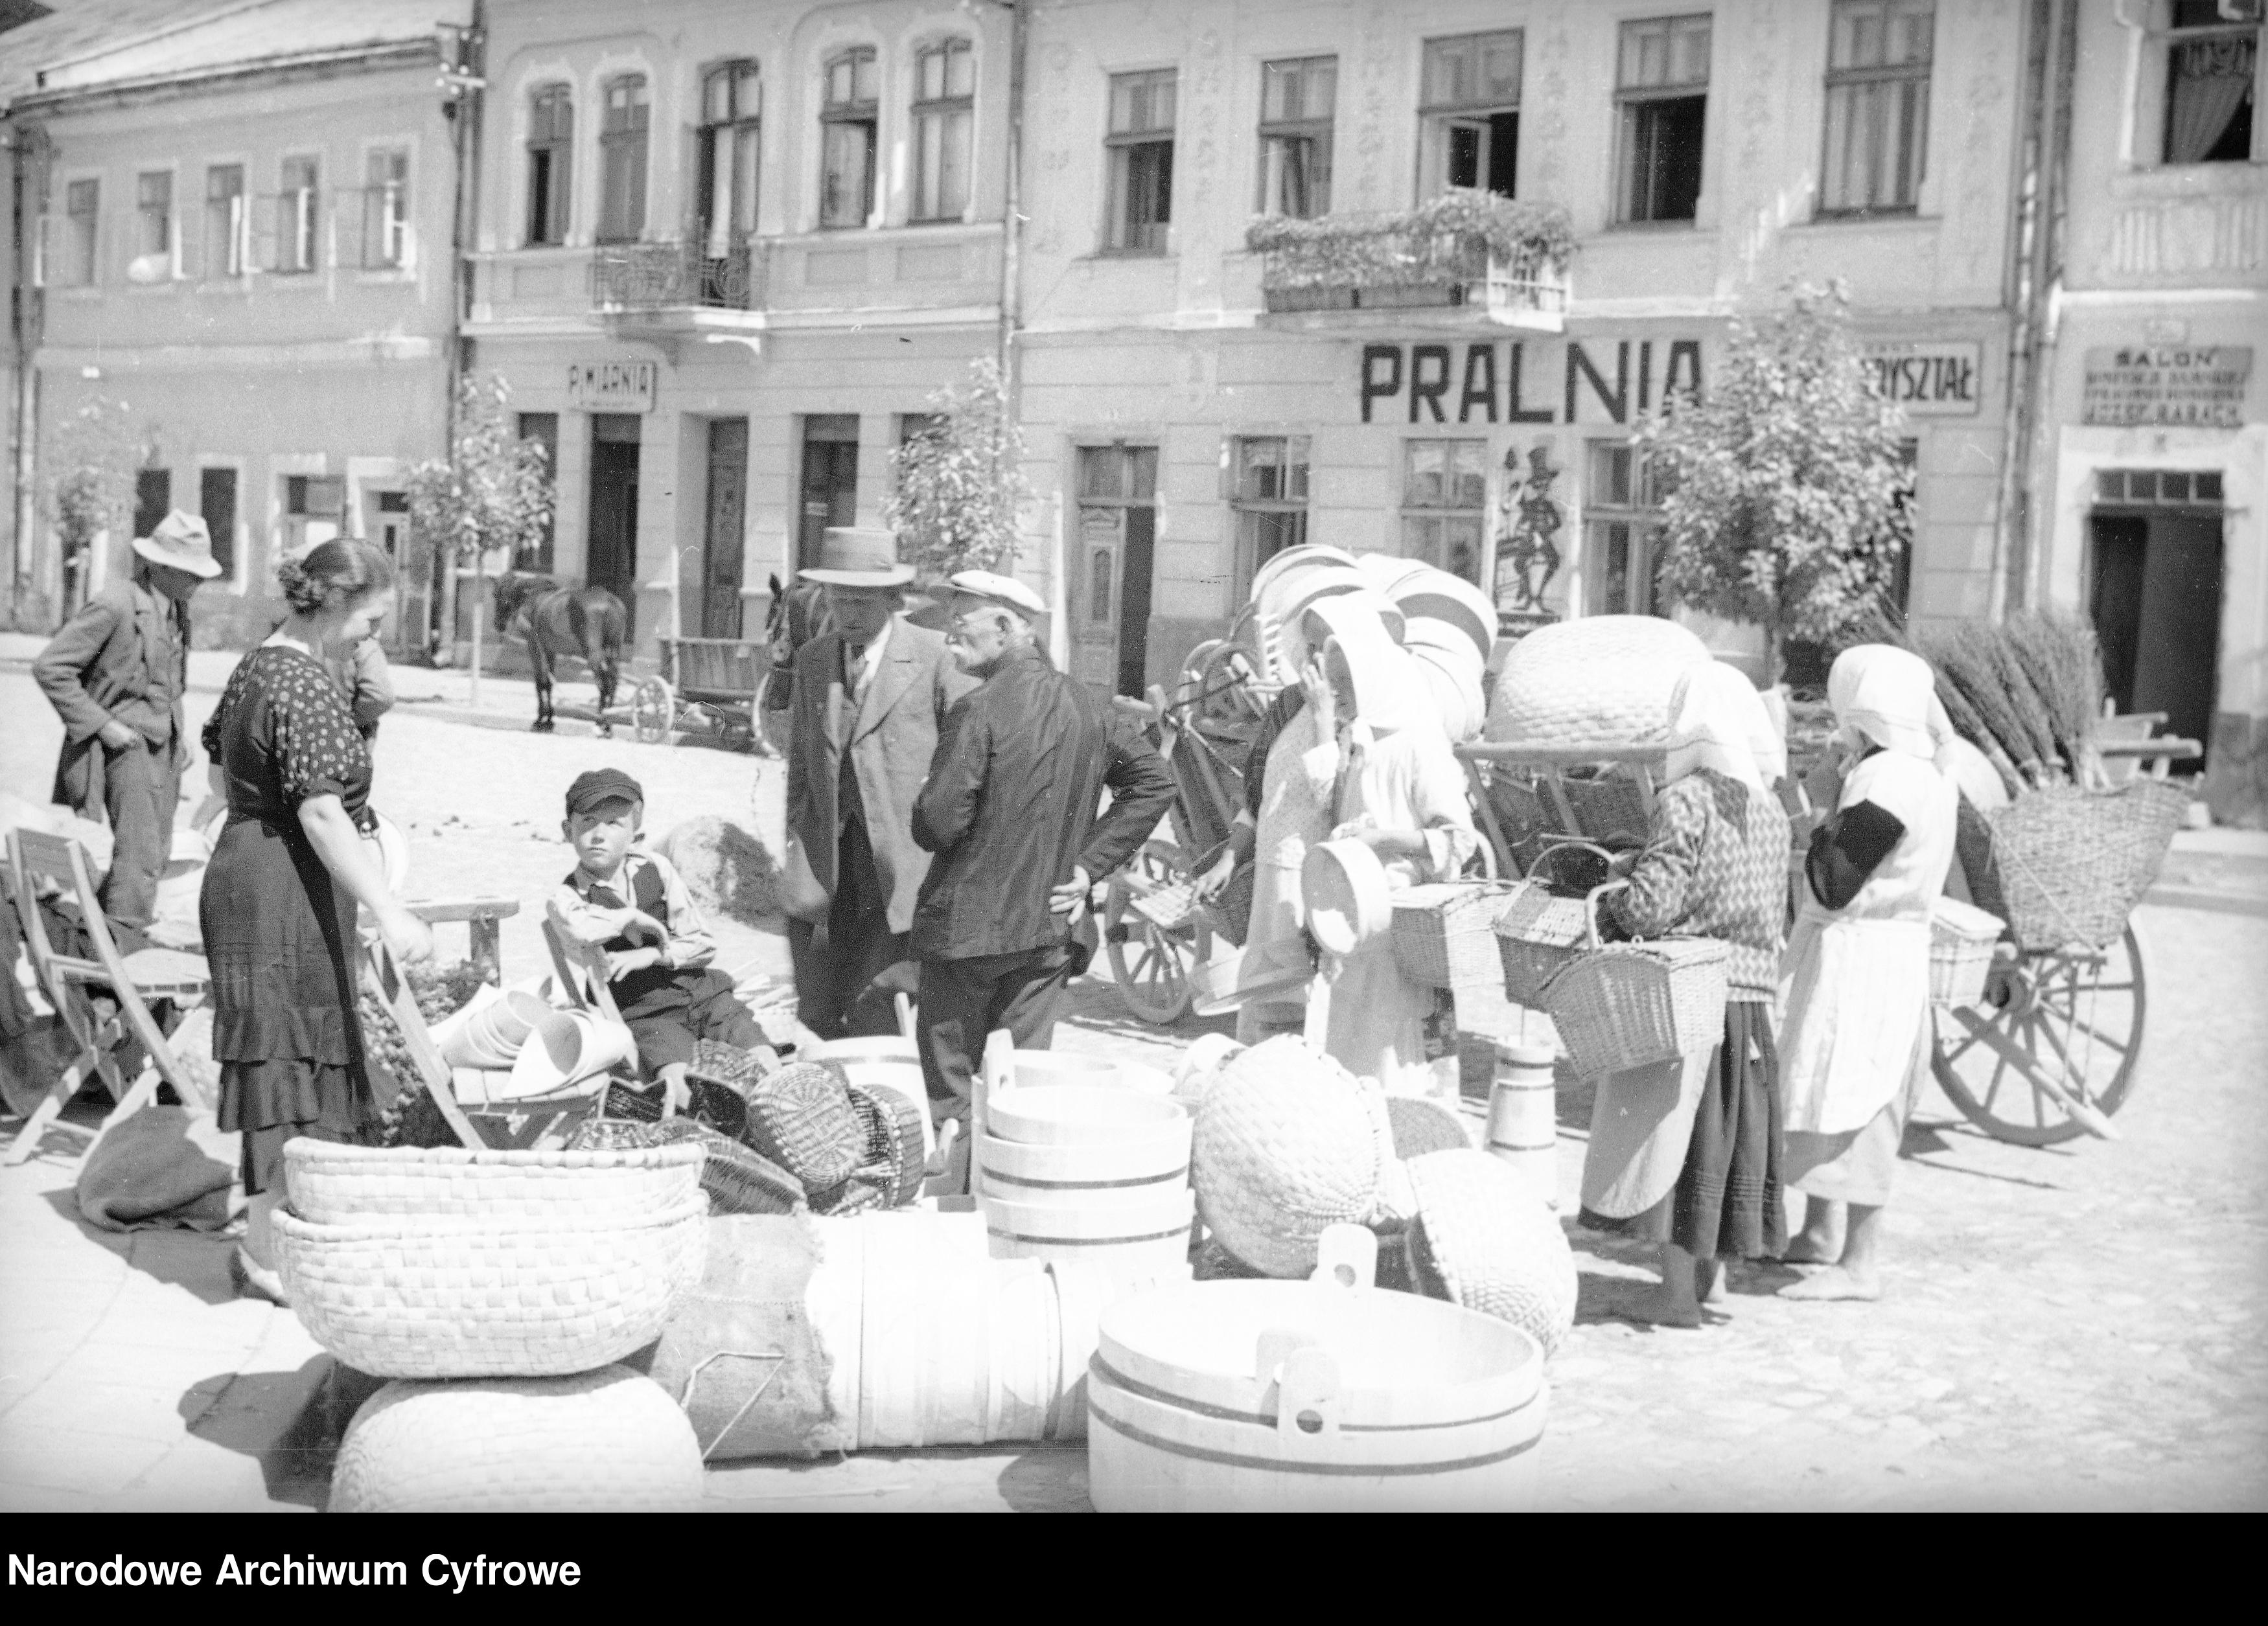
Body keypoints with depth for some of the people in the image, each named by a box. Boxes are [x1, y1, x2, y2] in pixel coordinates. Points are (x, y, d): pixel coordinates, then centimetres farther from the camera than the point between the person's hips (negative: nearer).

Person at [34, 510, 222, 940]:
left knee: (155, 855, 12)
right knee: (140, 856, -12)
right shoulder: (115, 606, -18)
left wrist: (178, 731, 12)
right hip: (126, 744, -9)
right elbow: (49, 667, -18)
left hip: (163, 744, 9)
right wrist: (103, 725, -18)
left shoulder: (175, 608, 9)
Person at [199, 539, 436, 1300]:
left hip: (243, 865, 10)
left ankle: (272, 1231, 24)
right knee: (291, 1053, -3)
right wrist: (390, 912, -29)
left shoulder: (258, 665, 12)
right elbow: (321, 813, -27)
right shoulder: (304, 687, -20)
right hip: (285, 889, -10)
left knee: (301, 1053, 15)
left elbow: (220, 765, 26)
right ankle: (271, 1252, 5)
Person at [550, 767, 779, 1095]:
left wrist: (652, 955, -11)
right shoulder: (567, 895, -5)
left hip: (702, 991, 4)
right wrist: (631, 918, -17)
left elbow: (704, 945, 5)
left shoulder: (654, 869, 5)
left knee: (769, 1068, -14)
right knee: (677, 1084, -34)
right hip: (645, 1013, -4)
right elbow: (577, 926, -33)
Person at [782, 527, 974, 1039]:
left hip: (903, 871, -5)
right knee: (816, 1022, 4)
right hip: (823, 870, 5)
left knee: (877, 1016, -10)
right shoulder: (812, 660, 14)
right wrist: (797, 840, 12)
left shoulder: (938, 659, -4)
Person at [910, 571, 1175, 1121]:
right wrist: (1088, 864, 7)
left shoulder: (978, 710, -15)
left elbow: (939, 823, -19)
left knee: (948, 1085, 6)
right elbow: (1156, 781, 10)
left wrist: (921, 813, 5)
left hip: (966, 928, -6)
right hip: (1050, 929, 6)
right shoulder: (1086, 705, 5)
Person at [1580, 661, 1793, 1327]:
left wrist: (1607, 909, 0)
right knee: (1728, 1131, 16)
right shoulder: (1770, 809, 7)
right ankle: (1713, 1271, 26)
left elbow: (1653, 903, -21)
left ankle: (1678, 1291, 5)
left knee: (1675, 1130, 2)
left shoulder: (1686, 799, -14)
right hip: (1753, 989, 7)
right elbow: (1775, 914, 13)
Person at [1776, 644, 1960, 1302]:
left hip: (1860, 959, -10)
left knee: (1854, 1107, -5)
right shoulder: (1926, 775, 8)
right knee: (1832, 1099, 20)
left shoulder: (1884, 783, -22)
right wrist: (1836, 797, 5)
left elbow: (1833, 888, -21)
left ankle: (1859, 1265, 1)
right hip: (1885, 953, 10)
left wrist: (1829, 804, -12)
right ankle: (1822, 1233, 33)